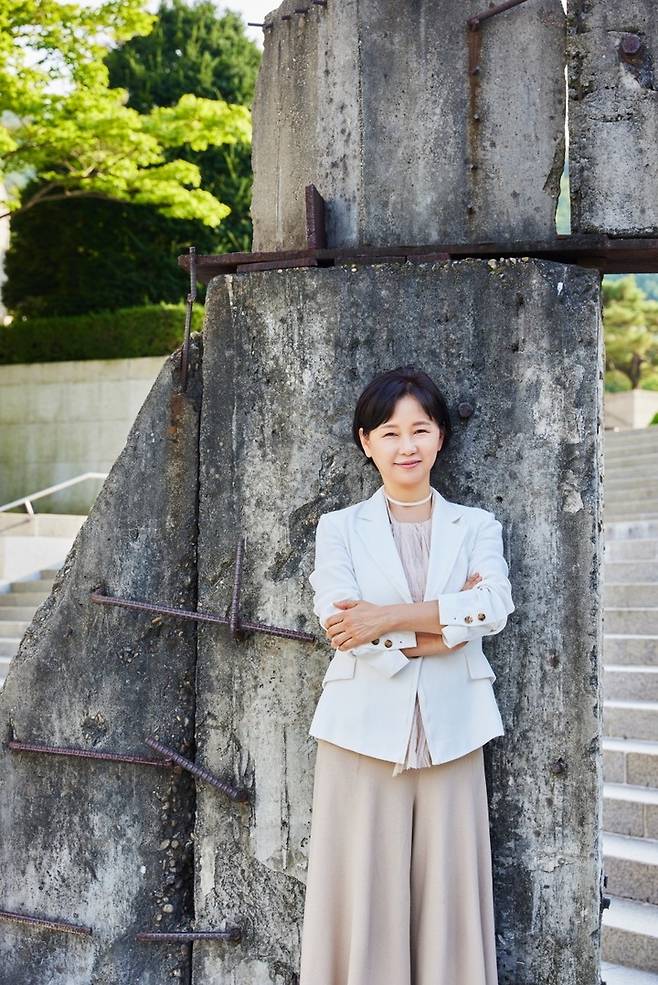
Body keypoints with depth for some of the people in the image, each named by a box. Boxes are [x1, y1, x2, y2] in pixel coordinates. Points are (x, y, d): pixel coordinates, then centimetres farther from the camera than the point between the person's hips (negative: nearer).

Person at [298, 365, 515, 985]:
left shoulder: (476, 527, 12)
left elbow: (495, 608, -8)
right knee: (362, 895, 0)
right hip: (364, 731, -1)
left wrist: (389, 618, -16)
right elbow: (339, 622, -8)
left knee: (449, 896, 3)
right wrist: (450, 617, -10)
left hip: (450, 734, 1)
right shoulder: (339, 527, 8)